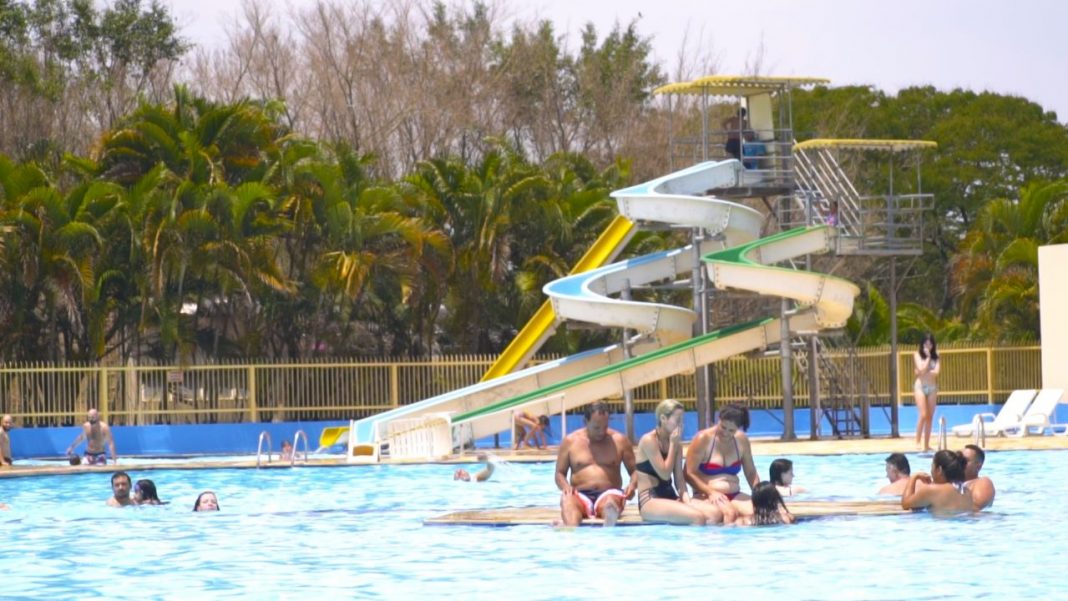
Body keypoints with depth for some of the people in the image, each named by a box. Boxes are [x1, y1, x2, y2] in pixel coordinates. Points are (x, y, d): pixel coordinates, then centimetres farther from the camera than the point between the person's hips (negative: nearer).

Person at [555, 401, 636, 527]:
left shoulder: (619, 440, 12)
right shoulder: (570, 441, 11)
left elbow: (634, 470, 14)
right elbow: (560, 473, 13)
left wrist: (632, 485, -11)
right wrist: (565, 487, -12)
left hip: (608, 494, 0)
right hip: (580, 496, 0)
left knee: (610, 501, -39)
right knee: (567, 499, -38)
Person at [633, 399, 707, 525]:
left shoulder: (676, 443, 11)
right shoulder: (649, 440, -10)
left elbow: (680, 478, 7)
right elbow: (665, 474, -14)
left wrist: (687, 502, -10)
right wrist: (672, 444, -8)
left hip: (671, 498, 7)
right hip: (650, 501, -7)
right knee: (698, 518, -30)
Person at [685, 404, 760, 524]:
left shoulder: (741, 440, 9)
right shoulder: (703, 439, -6)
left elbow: (751, 473, 17)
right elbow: (689, 474, -8)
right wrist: (711, 492, -20)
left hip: (734, 496, 5)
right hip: (707, 496, -5)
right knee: (729, 513, -39)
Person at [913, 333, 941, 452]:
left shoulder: (935, 356, 7)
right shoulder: (917, 355, 0)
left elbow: (936, 372, -5)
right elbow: (922, 369, -13)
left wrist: (925, 372, -9)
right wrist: (928, 357, -8)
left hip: (932, 387, 3)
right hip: (920, 386, -3)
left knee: (930, 417, 2)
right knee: (923, 415, -15)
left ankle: (927, 444, 5)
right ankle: (917, 442, -9)